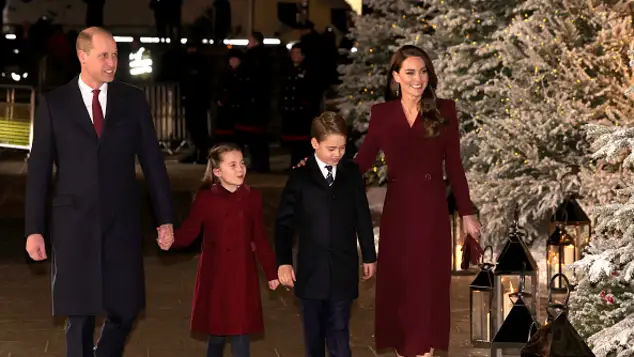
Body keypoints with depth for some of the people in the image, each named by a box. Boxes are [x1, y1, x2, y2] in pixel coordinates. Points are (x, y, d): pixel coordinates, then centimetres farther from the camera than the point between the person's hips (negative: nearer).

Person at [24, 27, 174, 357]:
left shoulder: (133, 100, 4)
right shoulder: (53, 103, 1)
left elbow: (152, 161, 6)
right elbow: (38, 169, 1)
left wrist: (165, 218, 4)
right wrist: (34, 229, -3)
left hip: (122, 222, 1)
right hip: (74, 223, -1)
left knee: (124, 311, 3)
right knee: (79, 317, 2)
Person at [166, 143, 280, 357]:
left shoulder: (252, 197, 0)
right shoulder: (205, 199, -5)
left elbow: (260, 239, 7)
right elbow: (188, 232, -5)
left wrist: (272, 272, 9)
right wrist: (171, 239, -26)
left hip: (243, 276, 1)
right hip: (215, 275, -1)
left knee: (240, 337, -2)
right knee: (216, 334, 10)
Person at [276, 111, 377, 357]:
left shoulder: (352, 173, 2)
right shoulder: (300, 177, -1)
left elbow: (363, 217, 9)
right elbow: (284, 222, 1)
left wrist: (369, 255, 12)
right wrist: (283, 262, -4)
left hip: (344, 270, 0)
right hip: (311, 269, 0)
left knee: (339, 334, -5)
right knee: (314, 333, 11)